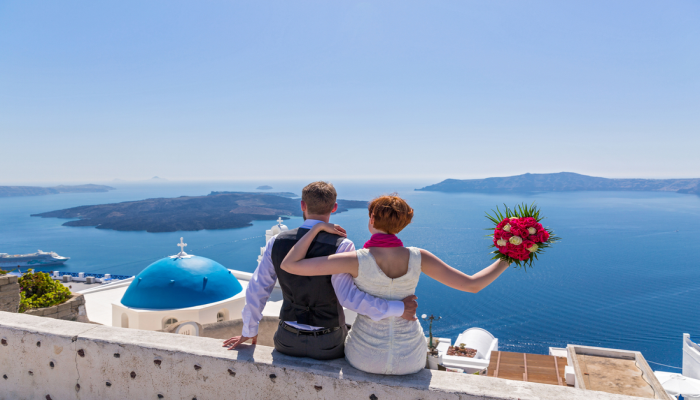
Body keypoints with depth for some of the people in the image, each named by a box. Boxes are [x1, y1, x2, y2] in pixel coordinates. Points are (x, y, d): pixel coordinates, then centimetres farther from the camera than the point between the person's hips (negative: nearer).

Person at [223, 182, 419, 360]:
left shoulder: (277, 242, -8)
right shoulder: (341, 246, -20)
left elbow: (256, 290, -2)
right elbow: (349, 297, -28)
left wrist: (249, 331, 12)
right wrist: (398, 309, -21)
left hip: (288, 341, 3)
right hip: (328, 345, -3)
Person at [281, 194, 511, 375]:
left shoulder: (356, 260, -23)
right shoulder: (417, 257, -17)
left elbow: (289, 265, -22)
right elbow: (472, 285, -11)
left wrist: (318, 226, -14)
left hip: (366, 354, -1)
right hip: (409, 357, 2)